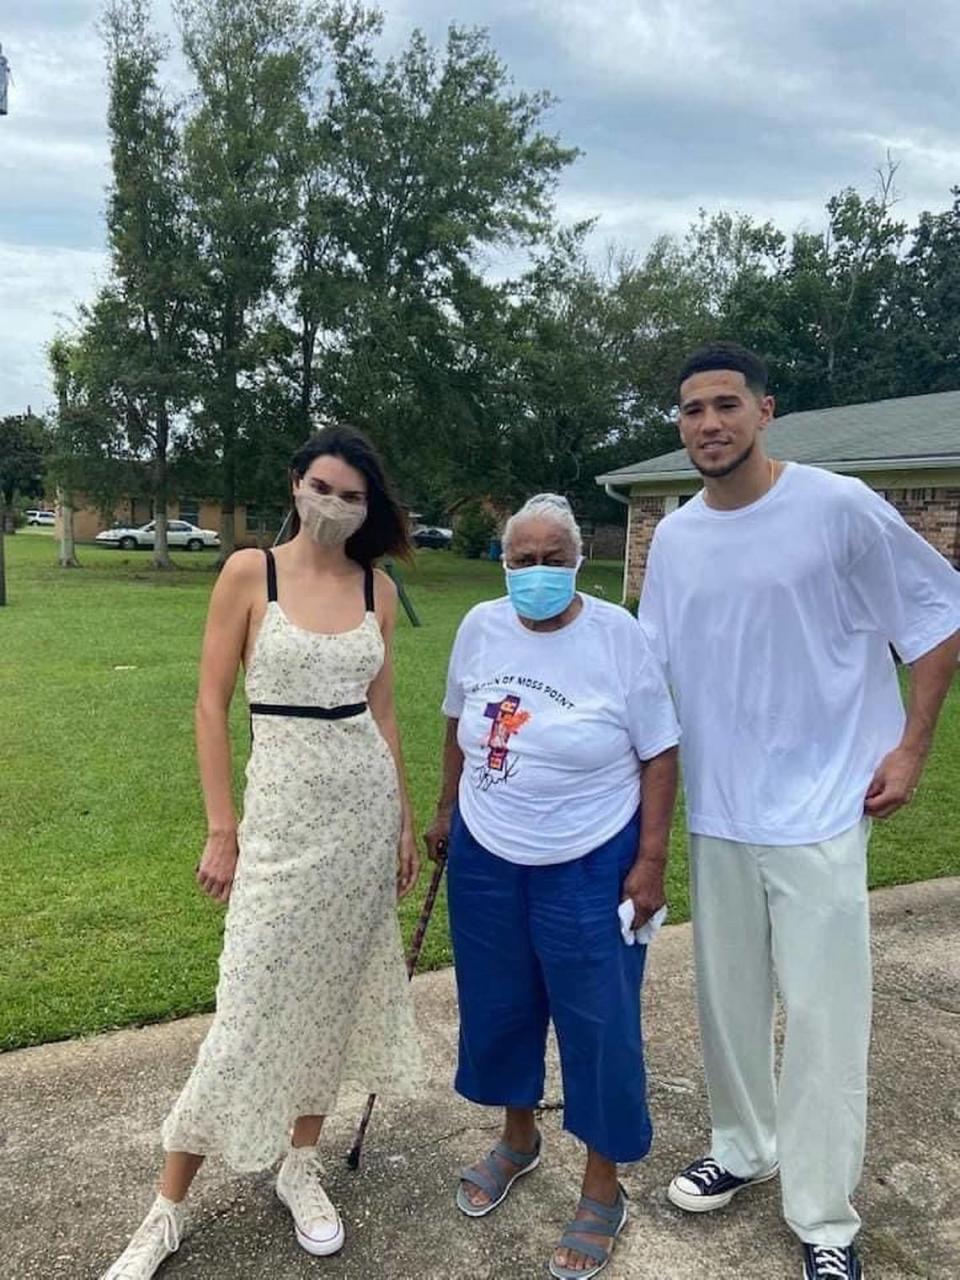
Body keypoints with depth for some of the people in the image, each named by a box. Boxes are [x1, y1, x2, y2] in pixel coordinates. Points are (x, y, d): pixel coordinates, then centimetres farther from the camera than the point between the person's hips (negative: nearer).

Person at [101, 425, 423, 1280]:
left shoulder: (377, 589, 4)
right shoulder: (250, 573, -6)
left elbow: (381, 709, 10)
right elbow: (212, 705, -5)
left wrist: (405, 817, 10)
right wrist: (222, 829, -8)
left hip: (366, 805, 4)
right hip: (284, 808, -3)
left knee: (336, 988, 12)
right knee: (255, 1001, 1)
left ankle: (302, 1166, 33)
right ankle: (168, 1209, 19)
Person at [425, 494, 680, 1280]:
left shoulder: (618, 635, -15)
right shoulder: (480, 627, -3)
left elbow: (659, 755, -9)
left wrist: (651, 863, -11)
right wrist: (445, 811, 15)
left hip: (588, 867, -4)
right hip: (486, 857, 5)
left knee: (598, 1023, 7)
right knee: (497, 1006, 18)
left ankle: (604, 1191, 28)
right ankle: (518, 1139, 44)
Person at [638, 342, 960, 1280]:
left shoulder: (839, 508, -11)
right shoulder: (674, 537, 4)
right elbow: (651, 670, 12)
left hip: (819, 809, -4)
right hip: (715, 812, 5)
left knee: (822, 1015, 2)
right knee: (726, 998, 16)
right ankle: (743, 1147, 38)